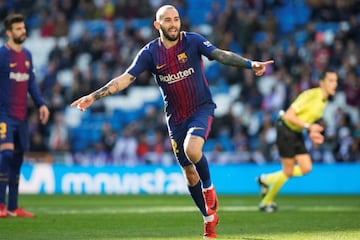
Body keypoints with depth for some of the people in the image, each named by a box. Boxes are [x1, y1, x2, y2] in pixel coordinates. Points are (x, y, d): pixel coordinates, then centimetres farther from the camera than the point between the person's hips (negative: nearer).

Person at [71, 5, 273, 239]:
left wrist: (250, 64, -35)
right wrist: (93, 96, -14)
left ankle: (209, 187, -1)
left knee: (192, 149, -31)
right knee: (188, 171, 9)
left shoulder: (193, 41, -9)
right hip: (176, 117, 3)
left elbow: (221, 54, -20)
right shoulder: (150, 52, -5)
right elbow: (125, 78, -6)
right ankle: (209, 219, 26)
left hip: (201, 108, -3)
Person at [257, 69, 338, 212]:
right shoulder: (310, 95, -22)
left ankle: (267, 180, 18)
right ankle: (266, 202, 13)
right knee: (288, 171, -5)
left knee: (306, 168, 1)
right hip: (286, 130, -9)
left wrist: (312, 133, 3)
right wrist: (308, 126, -29)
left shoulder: (324, 100, 6)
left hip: (297, 133, 9)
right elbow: (289, 115, -25)